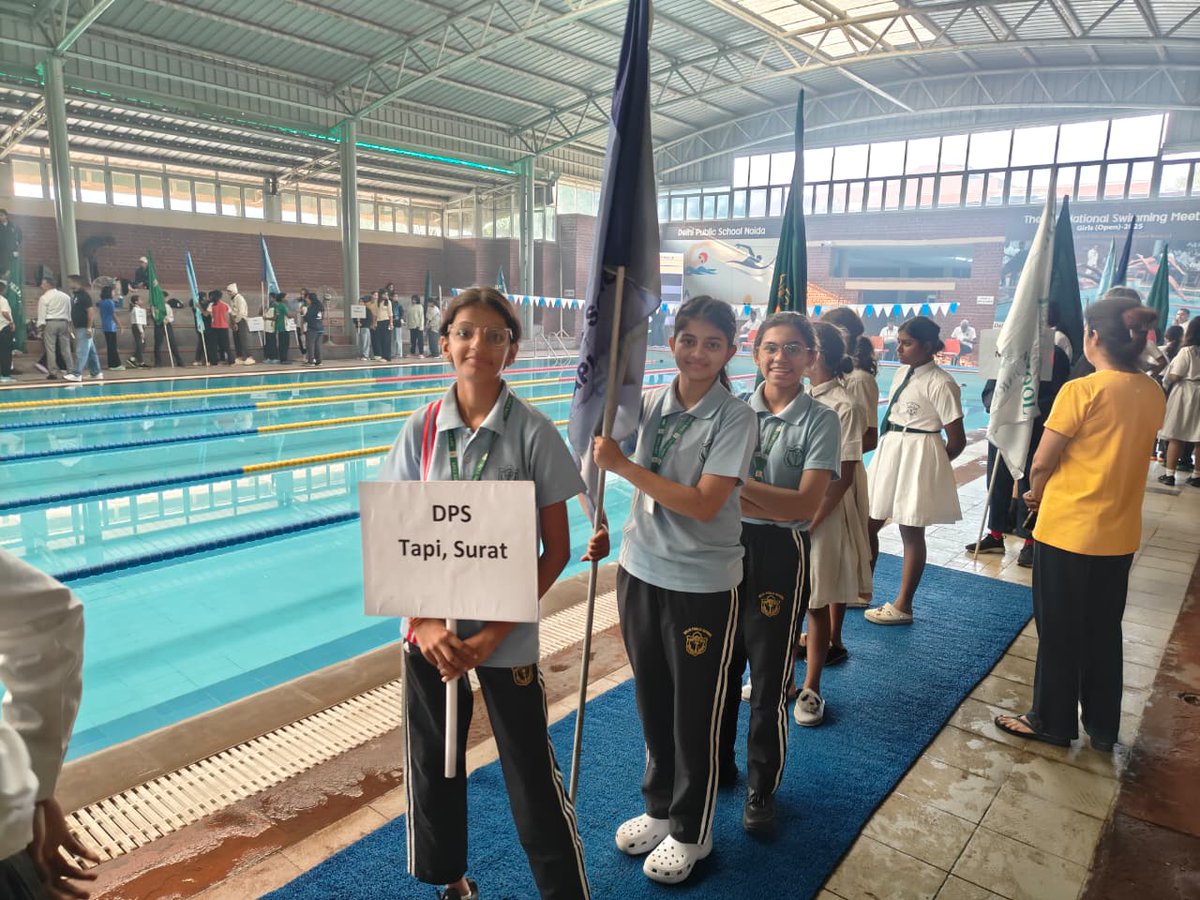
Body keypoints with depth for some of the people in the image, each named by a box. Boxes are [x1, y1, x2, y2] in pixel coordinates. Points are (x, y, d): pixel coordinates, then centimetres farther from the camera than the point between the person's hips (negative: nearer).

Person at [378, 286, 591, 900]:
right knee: (432, 766, 18)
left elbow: (557, 550, -7)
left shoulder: (533, 433, -10)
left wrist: (493, 636, -11)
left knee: (532, 776, 7)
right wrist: (425, 624, -10)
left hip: (508, 638, -3)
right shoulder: (421, 430, -3)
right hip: (431, 633, 3)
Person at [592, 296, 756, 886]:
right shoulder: (650, 403, -1)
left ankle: (691, 832, 34)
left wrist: (622, 466, -24)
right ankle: (659, 808, 43)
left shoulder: (734, 418, -14)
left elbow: (704, 504, -23)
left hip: (702, 586, -5)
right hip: (641, 572, 5)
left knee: (695, 715, 12)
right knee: (651, 703, 20)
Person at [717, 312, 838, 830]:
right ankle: (719, 764, 39)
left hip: (781, 555, -3)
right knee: (720, 667, 16)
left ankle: (761, 791, 29)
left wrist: (741, 484, -22)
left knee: (769, 682, 8)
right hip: (728, 547, 3)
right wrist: (775, 505, -15)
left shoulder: (819, 420, -7)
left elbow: (805, 506, -15)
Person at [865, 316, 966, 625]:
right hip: (889, 453, 8)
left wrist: (930, 466, 0)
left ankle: (903, 606, 18)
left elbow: (957, 441, -13)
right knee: (869, 524, 14)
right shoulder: (902, 373, 7)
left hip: (917, 458, -8)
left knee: (911, 532, 4)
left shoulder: (940, 384, -16)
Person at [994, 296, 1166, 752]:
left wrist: (1036, 494, 7)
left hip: (1066, 530, -6)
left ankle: (1052, 721, 25)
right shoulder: (1154, 395, 1)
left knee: (1060, 632, 10)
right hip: (1119, 534, 6)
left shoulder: (1081, 391, -19)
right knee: (1104, 632, 19)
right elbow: (1121, 456, 9)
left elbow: (1041, 464, -14)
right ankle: (1102, 726, 32)